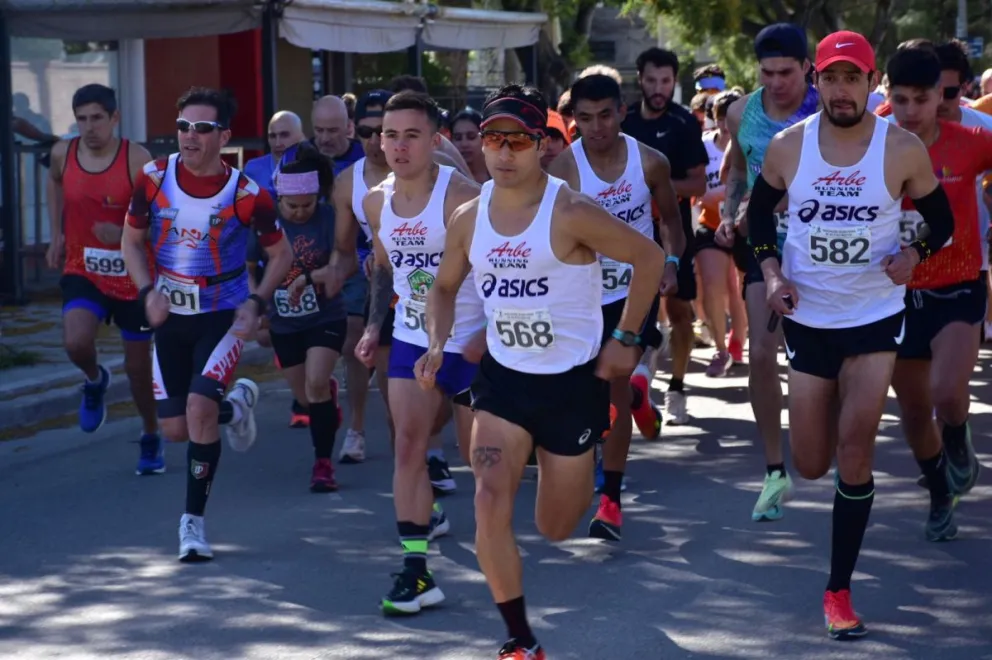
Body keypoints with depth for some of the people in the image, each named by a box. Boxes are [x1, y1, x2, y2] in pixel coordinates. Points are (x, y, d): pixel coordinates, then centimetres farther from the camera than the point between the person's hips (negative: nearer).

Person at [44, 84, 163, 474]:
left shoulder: (137, 160, -17)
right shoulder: (63, 154, -5)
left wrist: (124, 233, -33)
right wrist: (57, 233, 15)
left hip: (133, 277, -2)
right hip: (83, 272, 2)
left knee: (138, 365, 10)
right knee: (76, 343, -27)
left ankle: (151, 438, 36)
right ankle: (95, 381, 10)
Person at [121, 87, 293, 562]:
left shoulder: (246, 194, -16)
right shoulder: (153, 179, -9)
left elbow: (280, 253, -1)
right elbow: (132, 240, 5)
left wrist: (256, 303, -12)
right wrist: (147, 291, -10)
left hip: (223, 316, -4)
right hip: (170, 315, 4)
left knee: (199, 406, -23)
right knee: (176, 429, 6)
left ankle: (193, 520, -8)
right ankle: (236, 406, 41)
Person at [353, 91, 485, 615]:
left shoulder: (461, 197, -20)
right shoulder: (376, 202, 0)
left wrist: (488, 339, -22)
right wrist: (374, 325, 9)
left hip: (472, 343, -5)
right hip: (412, 340, 5)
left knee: (480, 453, 7)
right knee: (408, 444, -7)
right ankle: (416, 572, -7)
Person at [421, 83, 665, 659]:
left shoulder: (570, 213, -20)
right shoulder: (468, 220, -5)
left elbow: (649, 257, -11)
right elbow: (446, 286, 13)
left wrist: (626, 340, -11)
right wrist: (439, 344, -4)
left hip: (573, 380, -3)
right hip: (503, 377, 3)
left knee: (556, 528, 9)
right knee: (490, 503, -16)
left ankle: (585, 471, 48)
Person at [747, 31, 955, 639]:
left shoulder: (903, 149, -11)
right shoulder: (787, 146, -6)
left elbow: (941, 220, 1)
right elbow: (760, 211, 10)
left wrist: (914, 254, -20)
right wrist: (771, 272, -5)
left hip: (875, 318, -2)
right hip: (807, 318, 2)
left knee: (854, 448, -13)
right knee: (812, 465, 8)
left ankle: (840, 590, -1)